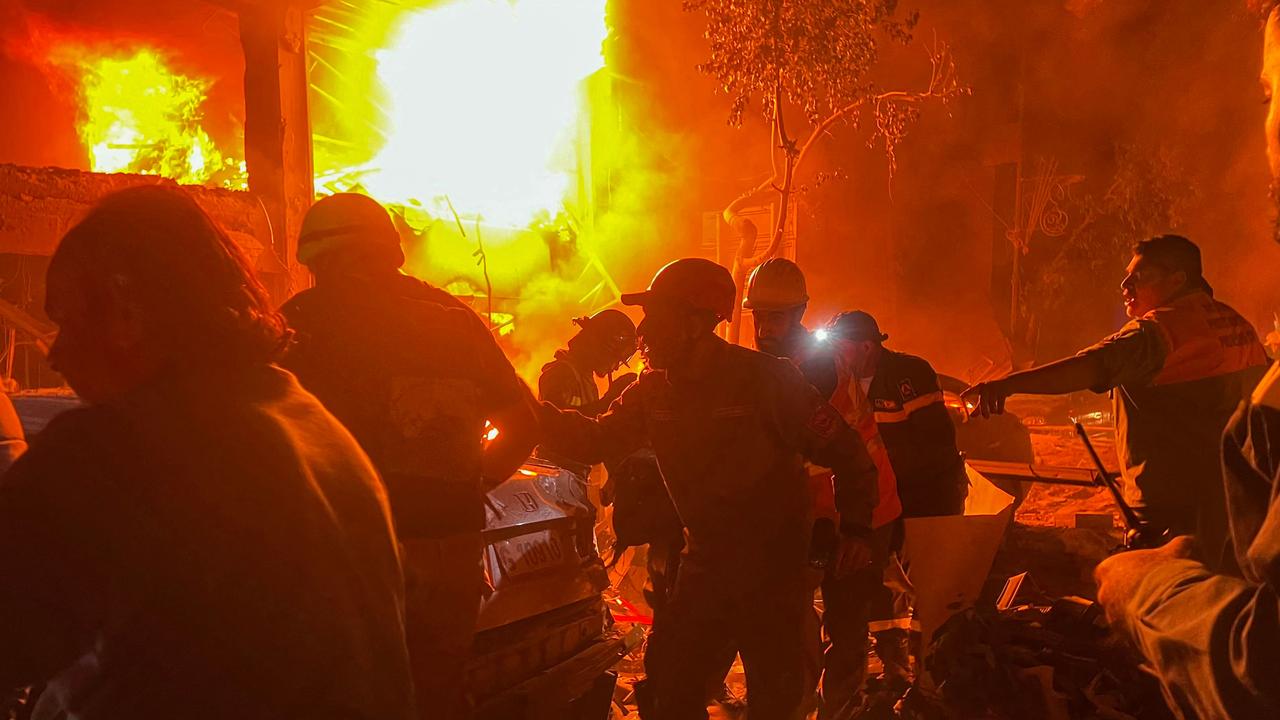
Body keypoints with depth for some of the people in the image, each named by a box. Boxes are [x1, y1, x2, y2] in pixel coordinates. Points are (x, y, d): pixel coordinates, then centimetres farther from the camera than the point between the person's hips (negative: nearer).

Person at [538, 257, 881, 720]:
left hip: (773, 565, -5)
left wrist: (856, 528, -13)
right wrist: (537, 411, -8)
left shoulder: (767, 379, -18)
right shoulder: (653, 390, 0)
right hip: (705, 560, 6)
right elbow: (598, 441, 4)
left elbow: (846, 451, -12)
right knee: (671, 680, 14)